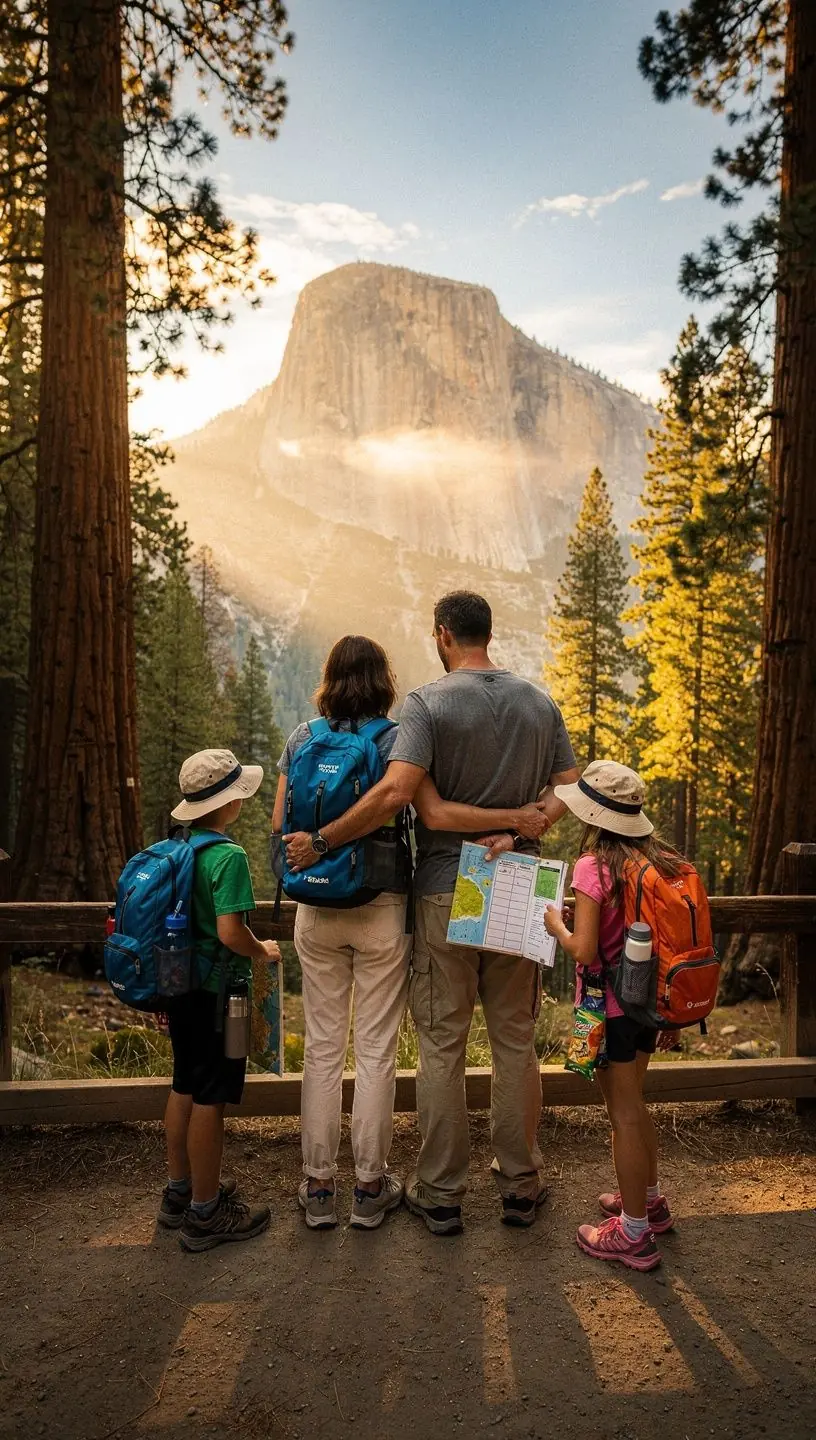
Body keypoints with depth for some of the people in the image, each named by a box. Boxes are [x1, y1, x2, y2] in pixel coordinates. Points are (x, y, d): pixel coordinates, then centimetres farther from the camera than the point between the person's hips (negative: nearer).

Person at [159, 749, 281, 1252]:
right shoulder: (229, 856, -20)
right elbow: (231, 933, -25)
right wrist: (264, 951, -6)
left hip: (181, 985, 8)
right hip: (217, 991, -8)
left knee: (185, 1088, 19)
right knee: (210, 1099, 3)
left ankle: (180, 1191, 34)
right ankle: (204, 1214, 15)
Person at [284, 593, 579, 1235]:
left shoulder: (428, 701, -11)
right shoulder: (541, 703, 5)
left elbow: (395, 791, -24)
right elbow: (569, 791, 2)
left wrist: (319, 841, -16)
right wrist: (516, 834, -6)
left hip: (445, 895, -4)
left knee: (442, 1047, 8)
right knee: (516, 1042, 14)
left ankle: (441, 1194, 19)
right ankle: (521, 1185, 26)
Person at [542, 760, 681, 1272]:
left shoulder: (593, 867, -19)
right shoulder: (661, 862, 2)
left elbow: (584, 950, -22)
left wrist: (556, 926, -1)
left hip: (611, 1005, -7)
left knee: (625, 1115, 5)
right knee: (633, 1105, 24)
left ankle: (634, 1234, 18)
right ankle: (650, 1198, 40)